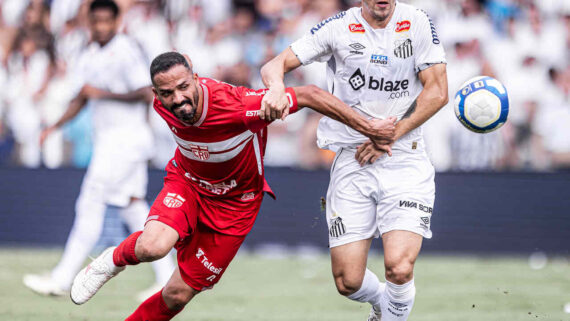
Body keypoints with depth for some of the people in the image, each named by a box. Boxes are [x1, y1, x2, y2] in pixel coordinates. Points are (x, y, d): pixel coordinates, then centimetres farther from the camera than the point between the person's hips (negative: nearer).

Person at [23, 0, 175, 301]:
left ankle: (62, 279, -8)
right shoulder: (89, 56, 14)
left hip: (127, 137, -9)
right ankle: (167, 278, 10)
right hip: (106, 138, 9)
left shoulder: (126, 51, -11)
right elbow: (81, 98, 17)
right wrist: (56, 125, 3)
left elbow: (145, 94, -17)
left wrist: (104, 93, -19)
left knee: (91, 205, -9)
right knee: (133, 208, 7)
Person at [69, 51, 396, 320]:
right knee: (152, 247, -30)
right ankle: (114, 260, 4)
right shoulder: (163, 104, -20)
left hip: (234, 203, -2)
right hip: (187, 185, 2)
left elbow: (310, 95, -31)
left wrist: (368, 128, -28)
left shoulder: (236, 105, -37)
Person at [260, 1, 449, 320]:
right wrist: (277, 87, -26)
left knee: (399, 268, -21)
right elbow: (275, 65, -2)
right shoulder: (339, 27, 0)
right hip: (352, 161, 1)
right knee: (348, 282, -2)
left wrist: (389, 136, -10)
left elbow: (437, 91, -1)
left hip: (405, 160, -1)